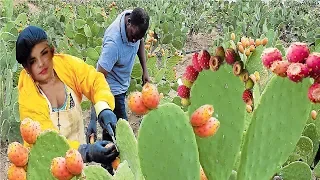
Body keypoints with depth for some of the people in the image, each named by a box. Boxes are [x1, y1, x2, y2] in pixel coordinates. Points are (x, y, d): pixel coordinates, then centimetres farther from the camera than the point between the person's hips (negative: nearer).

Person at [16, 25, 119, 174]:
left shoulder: (67, 64, -14)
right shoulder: (27, 98, -23)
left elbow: (96, 81, -10)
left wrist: (104, 109, -32)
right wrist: (87, 152, -43)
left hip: (79, 143, 3)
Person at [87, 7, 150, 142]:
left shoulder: (136, 22, -16)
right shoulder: (113, 43, -37)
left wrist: (145, 70, 1)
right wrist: (93, 119, -40)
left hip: (123, 84, 7)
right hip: (112, 89, -7)